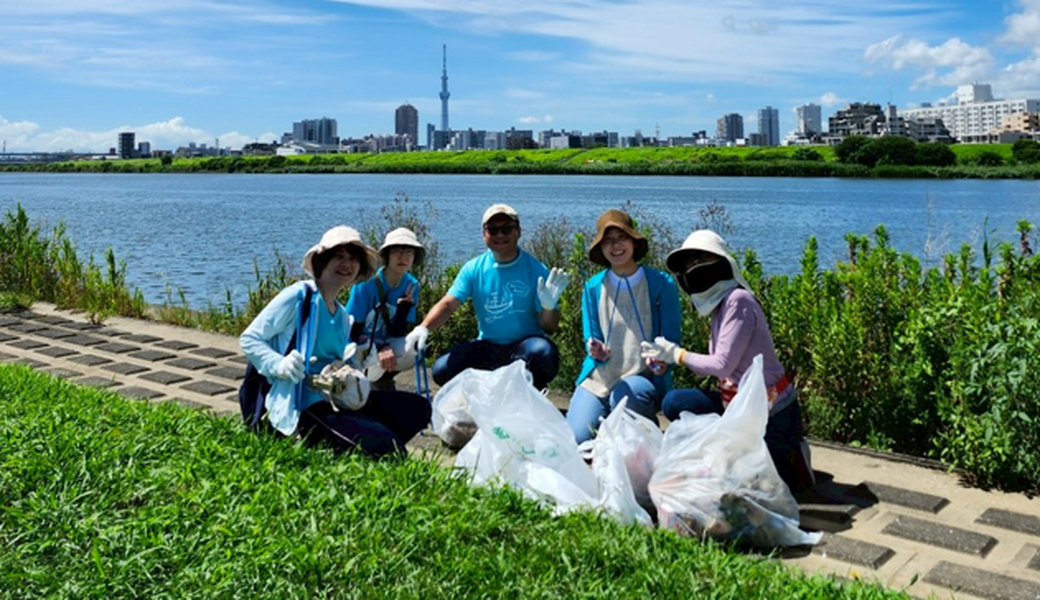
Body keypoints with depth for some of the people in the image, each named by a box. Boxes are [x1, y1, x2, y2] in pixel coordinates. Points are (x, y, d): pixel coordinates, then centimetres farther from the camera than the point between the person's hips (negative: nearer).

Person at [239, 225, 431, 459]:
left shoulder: (343, 315, 18)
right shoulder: (300, 296, -5)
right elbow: (248, 339, -5)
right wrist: (280, 365, -22)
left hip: (338, 399, 9)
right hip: (301, 406, -9)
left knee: (418, 407, 0)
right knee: (388, 446, -24)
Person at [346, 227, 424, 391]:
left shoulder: (411, 285, -8)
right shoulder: (366, 283, -21)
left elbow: (397, 333, -9)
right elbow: (352, 330, -18)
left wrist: (405, 306, -26)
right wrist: (379, 350, -33)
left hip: (384, 344, 4)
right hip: (359, 346, -4)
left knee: (414, 350, -26)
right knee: (375, 360, -37)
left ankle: (381, 380, 3)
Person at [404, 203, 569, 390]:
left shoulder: (536, 270, -7)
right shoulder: (474, 269, 1)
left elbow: (549, 329, -7)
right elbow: (448, 304, -8)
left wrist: (548, 307, -31)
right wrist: (423, 328, -27)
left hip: (525, 343, -3)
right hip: (488, 347, 3)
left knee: (543, 352, -36)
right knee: (442, 370, -17)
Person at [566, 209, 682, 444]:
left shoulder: (662, 284, -2)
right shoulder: (593, 287, 4)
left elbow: (671, 339, 1)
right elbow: (590, 340, 6)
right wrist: (597, 351, -19)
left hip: (644, 376, -2)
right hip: (599, 375, 2)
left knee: (624, 397, -36)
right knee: (575, 438, -17)